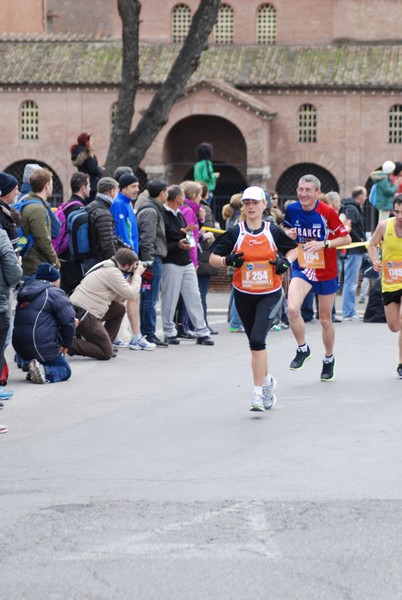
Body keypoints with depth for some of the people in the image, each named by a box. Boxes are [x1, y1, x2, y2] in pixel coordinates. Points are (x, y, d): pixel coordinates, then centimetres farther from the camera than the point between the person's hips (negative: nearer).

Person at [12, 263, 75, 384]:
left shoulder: (26, 293, 20)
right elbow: (68, 322, -9)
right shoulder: (55, 293, -5)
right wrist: (65, 345, 4)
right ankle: (44, 372, -21)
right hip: (43, 346, -7)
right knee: (65, 370, 7)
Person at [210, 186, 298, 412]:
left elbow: (293, 248, 13)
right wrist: (227, 260, -18)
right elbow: (213, 257, 2)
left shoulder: (274, 231, -3)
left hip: (270, 294, -3)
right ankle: (267, 380, 39)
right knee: (256, 342, 14)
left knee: (257, 339, -19)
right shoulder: (235, 232, -2)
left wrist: (286, 261, -7)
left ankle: (259, 391, -16)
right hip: (244, 295, 3)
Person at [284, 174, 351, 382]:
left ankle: (329, 359, 34)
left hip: (326, 270, -2)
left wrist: (323, 243, -25)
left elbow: (346, 238, -10)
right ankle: (302, 349, 0)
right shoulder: (291, 209, -4)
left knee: (325, 319, 10)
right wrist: (289, 235, -9)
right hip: (302, 267, 2)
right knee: (292, 308, -23)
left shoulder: (327, 212, -15)